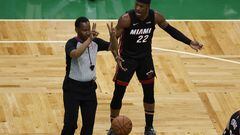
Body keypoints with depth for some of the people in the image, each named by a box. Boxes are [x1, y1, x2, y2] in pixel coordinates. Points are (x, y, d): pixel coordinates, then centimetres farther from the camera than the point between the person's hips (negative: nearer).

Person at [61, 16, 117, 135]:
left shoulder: (95, 42, 0)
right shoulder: (72, 43, -18)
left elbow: (112, 47, 7)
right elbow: (74, 54, -39)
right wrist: (89, 40, -41)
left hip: (89, 86, 5)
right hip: (73, 88, -5)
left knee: (89, 123, 7)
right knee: (70, 123, -8)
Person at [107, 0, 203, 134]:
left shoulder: (155, 17, -15)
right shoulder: (126, 19, -26)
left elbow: (169, 29, 4)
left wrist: (189, 42, 2)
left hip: (145, 58, 3)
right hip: (127, 58, -3)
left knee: (149, 93, 9)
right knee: (118, 94, -1)